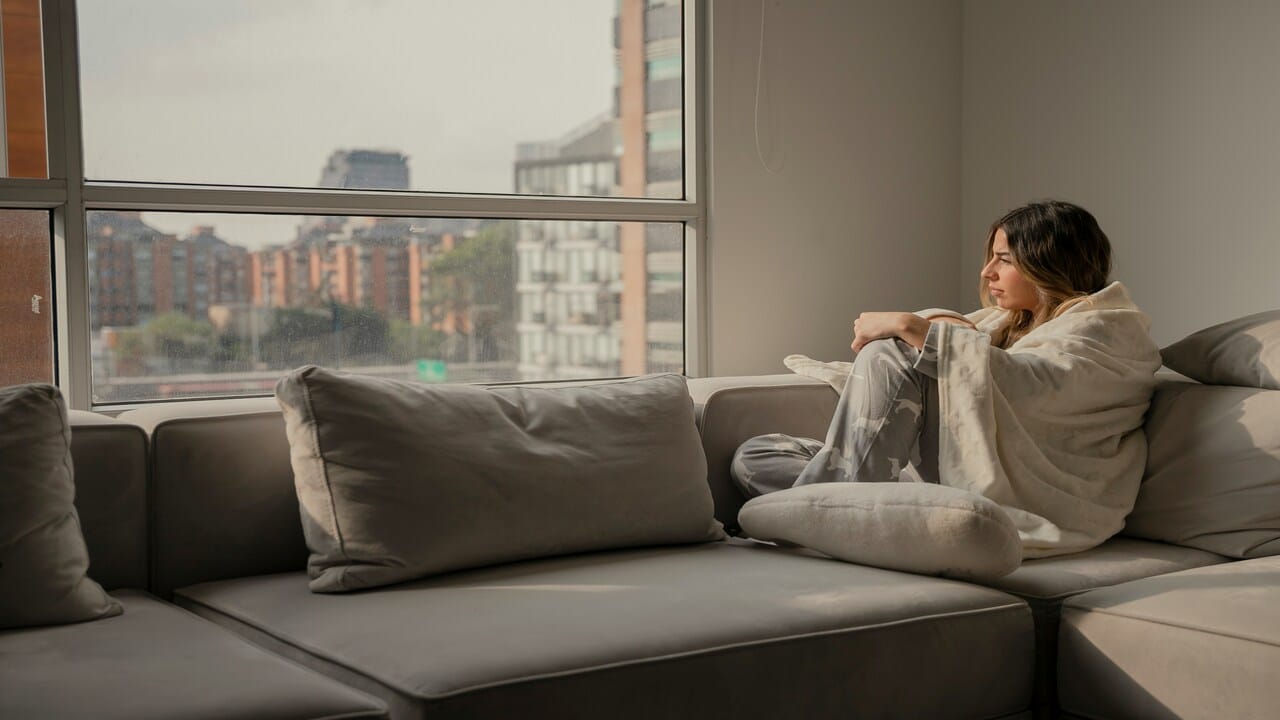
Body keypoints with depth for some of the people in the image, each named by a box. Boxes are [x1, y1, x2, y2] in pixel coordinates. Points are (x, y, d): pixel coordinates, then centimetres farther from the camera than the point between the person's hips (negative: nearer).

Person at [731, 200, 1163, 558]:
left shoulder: (1104, 328, 1)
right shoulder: (1011, 321, 29)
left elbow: (1022, 383, -19)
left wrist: (910, 327, -17)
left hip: (1023, 500, -8)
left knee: (890, 353, -21)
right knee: (754, 458, -2)